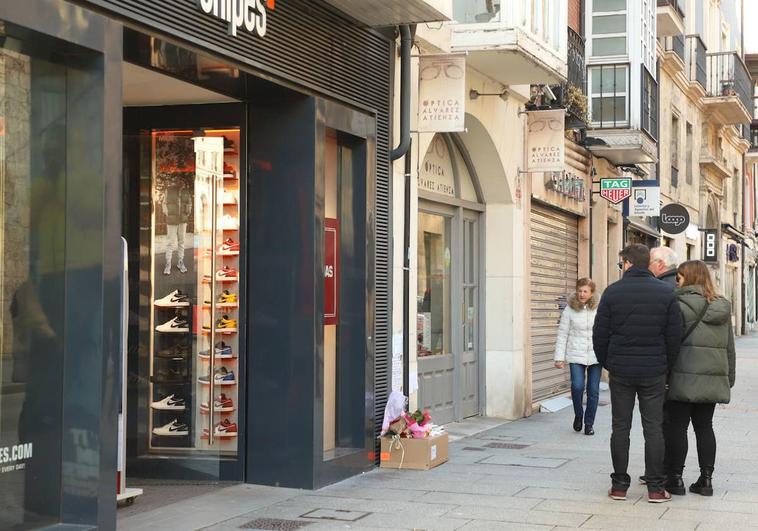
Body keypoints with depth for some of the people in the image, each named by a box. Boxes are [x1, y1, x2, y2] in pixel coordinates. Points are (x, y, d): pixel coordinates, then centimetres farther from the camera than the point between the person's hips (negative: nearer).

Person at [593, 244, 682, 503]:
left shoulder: (612, 292, -3)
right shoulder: (666, 293, -1)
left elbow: (600, 334, -1)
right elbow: (675, 335, -1)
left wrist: (607, 364, 11)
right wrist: (666, 365, 11)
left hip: (620, 371, 0)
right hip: (654, 372, 0)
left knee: (620, 428, 7)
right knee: (653, 428, 4)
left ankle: (619, 484, 10)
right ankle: (655, 487, 4)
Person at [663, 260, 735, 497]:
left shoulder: (684, 305, -13)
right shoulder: (723, 308, 10)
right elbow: (729, 347, 15)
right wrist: (729, 378, 21)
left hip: (685, 378, -7)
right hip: (713, 379, 7)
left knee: (676, 427, 3)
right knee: (705, 428, 12)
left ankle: (675, 479, 6)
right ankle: (705, 480, 12)